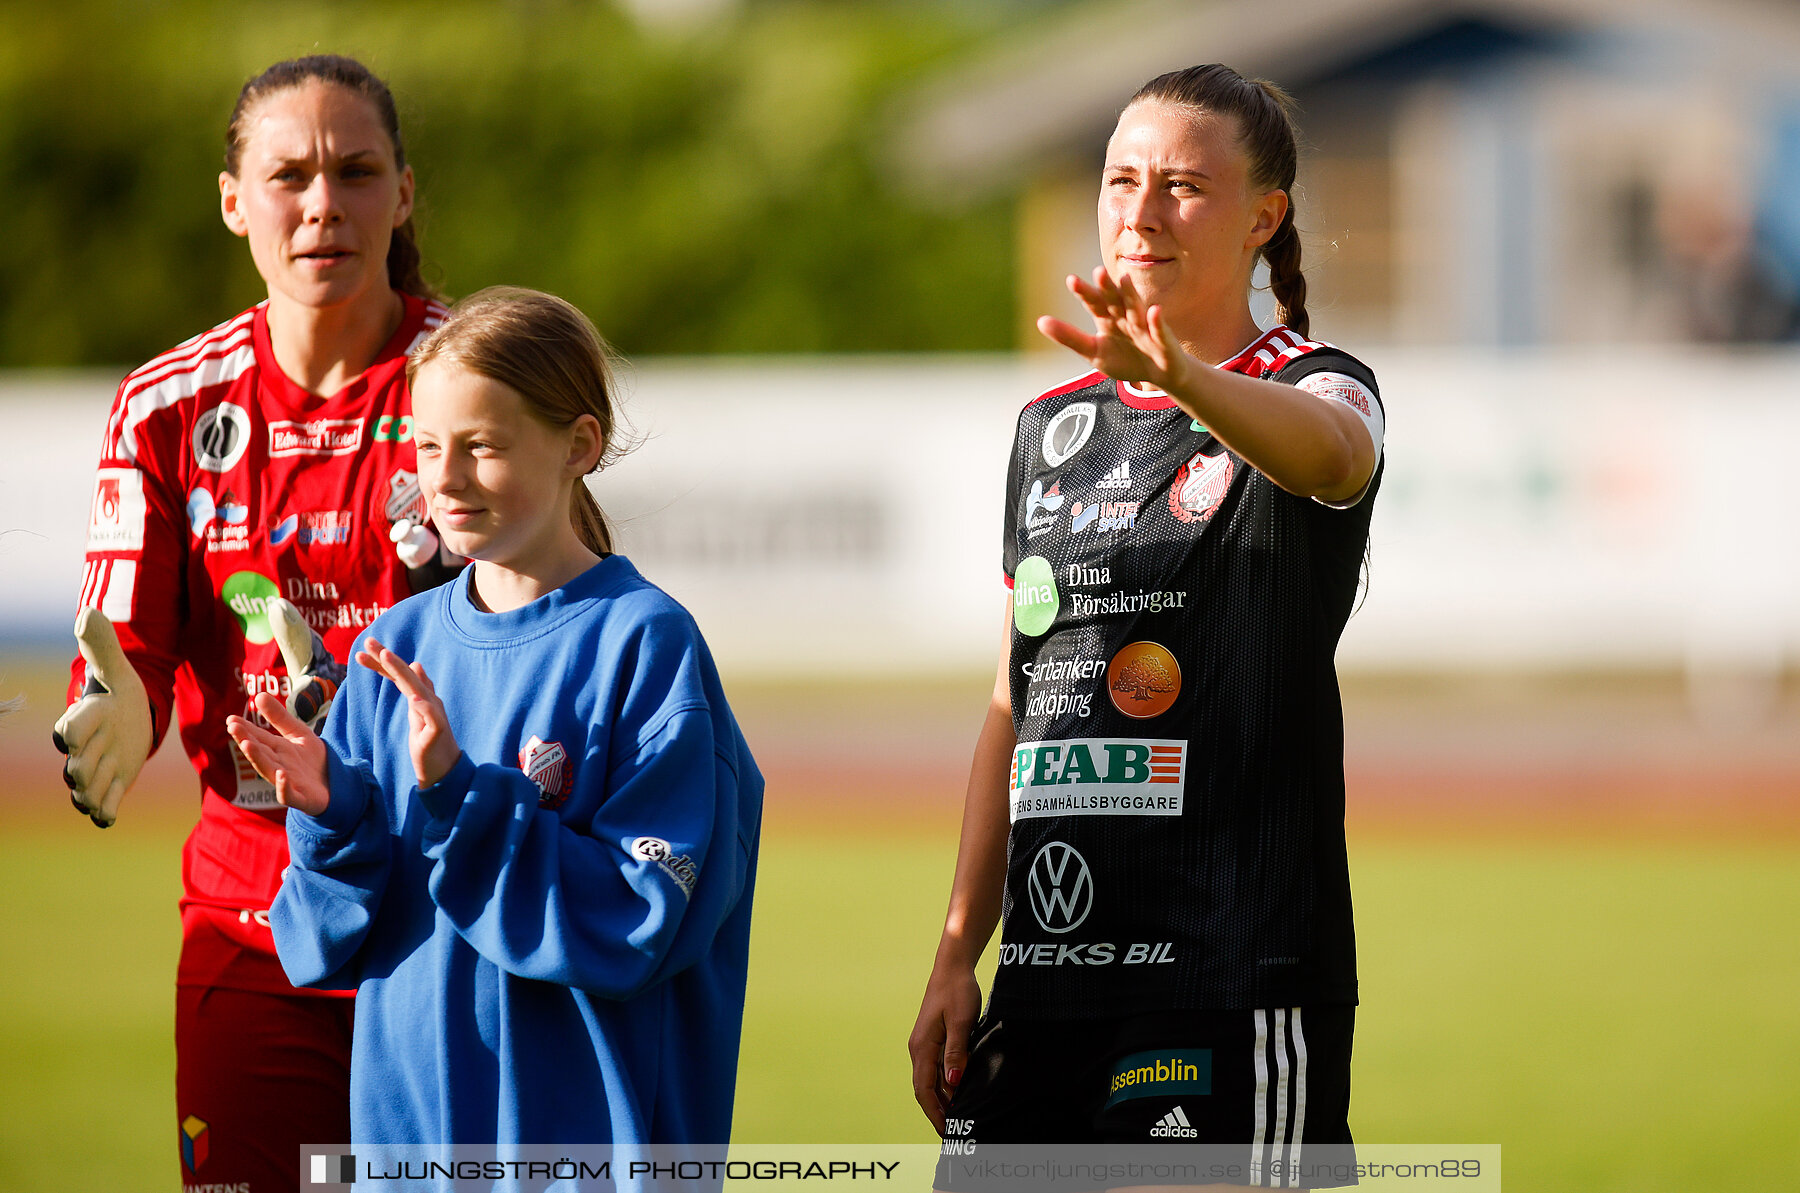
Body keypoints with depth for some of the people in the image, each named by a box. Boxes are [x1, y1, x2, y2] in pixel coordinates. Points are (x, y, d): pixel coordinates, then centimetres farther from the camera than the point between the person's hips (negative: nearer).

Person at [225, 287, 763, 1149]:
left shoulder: (644, 645, -10)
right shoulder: (397, 643, 5)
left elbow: (636, 924, -17)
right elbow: (334, 944, 6)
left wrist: (461, 794, -24)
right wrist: (330, 817, -14)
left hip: (585, 1123, -5)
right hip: (408, 1111, 5)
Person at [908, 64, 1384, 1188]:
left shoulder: (1317, 388, -2)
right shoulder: (1055, 428, 17)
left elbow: (1323, 451, -29)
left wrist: (1182, 377, -51)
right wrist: (959, 953, 14)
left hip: (1235, 979, -6)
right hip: (1049, 976, 6)